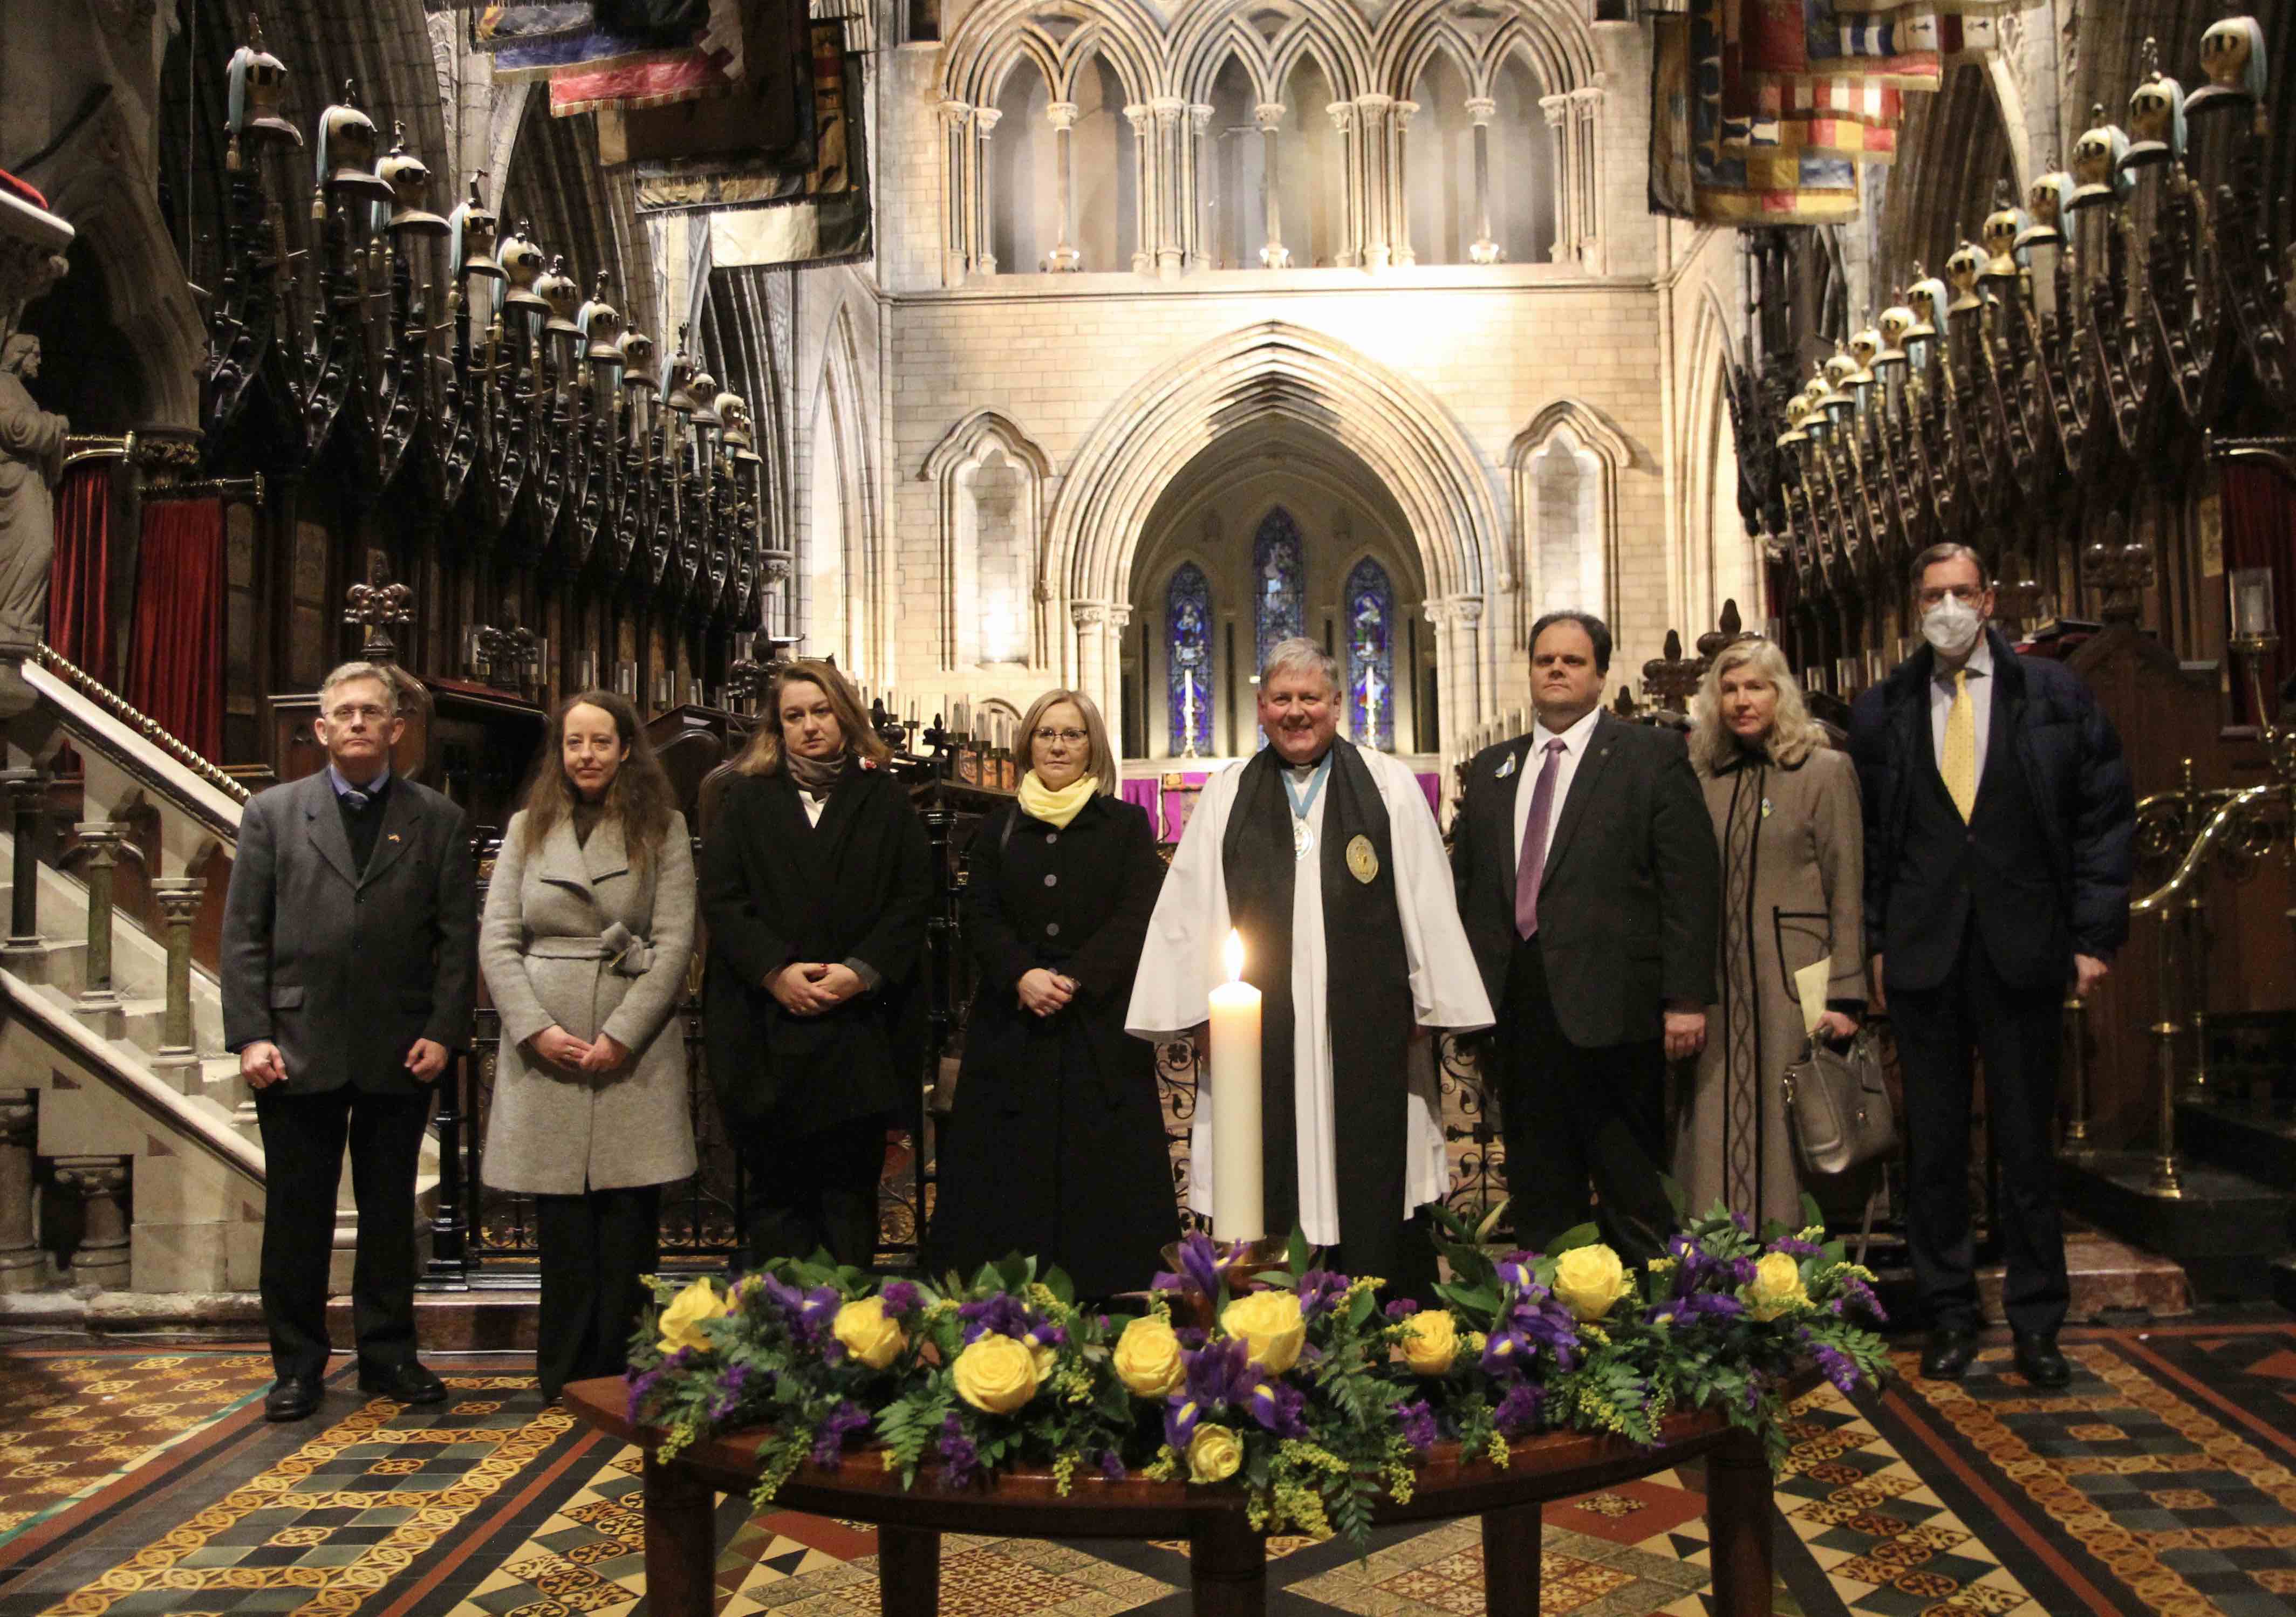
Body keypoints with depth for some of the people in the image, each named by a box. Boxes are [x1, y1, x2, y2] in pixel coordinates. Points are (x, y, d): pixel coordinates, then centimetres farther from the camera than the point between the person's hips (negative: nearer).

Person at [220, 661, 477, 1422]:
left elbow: (458, 936, 3)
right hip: (297, 1049, 0)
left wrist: (444, 1033, -6)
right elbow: (244, 933, 3)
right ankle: (298, 1365, 19)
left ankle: (388, 1354, 22)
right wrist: (250, 1035, -5)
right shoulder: (272, 813, 7)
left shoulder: (439, 821, 6)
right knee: (296, 1214, 7)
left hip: (401, 1055, 0)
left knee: (390, 1211, 10)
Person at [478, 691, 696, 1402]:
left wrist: (622, 1035, -10)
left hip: (634, 1050, -1)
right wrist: (536, 1029, -7)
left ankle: (620, 1383, 8)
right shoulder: (527, 830, 13)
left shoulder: (662, 829, 6)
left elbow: (675, 943, -1)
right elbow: (496, 941, 7)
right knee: (562, 1229, 3)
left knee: (628, 1223, -1)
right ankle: (564, 1382, 13)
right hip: (544, 1051, 2)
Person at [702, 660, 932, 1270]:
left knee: (850, 1188, 4)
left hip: (860, 1030, 0)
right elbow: (720, 898, 1)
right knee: (776, 1187, 5)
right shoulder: (745, 798, 10)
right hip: (768, 1030, 1)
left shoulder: (884, 798, 9)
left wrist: (861, 972, -12)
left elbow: (915, 896, 1)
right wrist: (775, 971, -13)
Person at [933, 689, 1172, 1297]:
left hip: (1101, 1022, -1)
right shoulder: (998, 831, 12)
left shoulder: (1127, 825, 6)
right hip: (1013, 1026, 2)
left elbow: (1138, 917, -3)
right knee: (1012, 1170, 1)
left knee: (1104, 1169, -3)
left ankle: (1102, 1293, 5)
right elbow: (980, 919, 6)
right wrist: (1023, 976, -12)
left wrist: (1073, 979, -14)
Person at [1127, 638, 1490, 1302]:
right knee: (1263, 1201, 3)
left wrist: (1431, 1003, 1)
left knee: (1369, 1191, 5)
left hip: (1366, 1024, 0)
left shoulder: (1389, 786, 5)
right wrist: (1198, 1009, 0)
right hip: (1256, 1029, 1)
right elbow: (1190, 905, 6)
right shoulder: (1226, 795, 8)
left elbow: (1426, 900, 4)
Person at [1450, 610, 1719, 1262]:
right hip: (1517, 1006, 5)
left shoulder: (1652, 756, 1)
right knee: (1537, 1185, 12)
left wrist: (1686, 997, -11)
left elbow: (1691, 882, -5)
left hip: (1610, 1005, -5)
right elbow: (1466, 884, 16)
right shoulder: (1490, 769, 16)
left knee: (1630, 1179, 2)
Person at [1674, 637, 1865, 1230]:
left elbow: (1847, 893, -3)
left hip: (1793, 982, -4)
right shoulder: (1703, 778, 12)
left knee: (1788, 1134, 0)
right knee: (1716, 1139, 3)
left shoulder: (1826, 770, 0)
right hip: (1719, 989, 4)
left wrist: (1844, 995, -9)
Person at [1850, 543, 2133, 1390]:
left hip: (2025, 953, -1)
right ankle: (1949, 1314, 19)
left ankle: (2036, 1323, 18)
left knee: (2027, 1142, 6)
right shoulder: (1881, 711, 7)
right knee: (1933, 1145, 7)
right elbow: (1867, 836, 8)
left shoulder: (2054, 693, 4)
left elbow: (2105, 815, 3)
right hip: (1921, 956, 1)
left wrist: (2094, 936, -2)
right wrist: (1873, 944, 1)